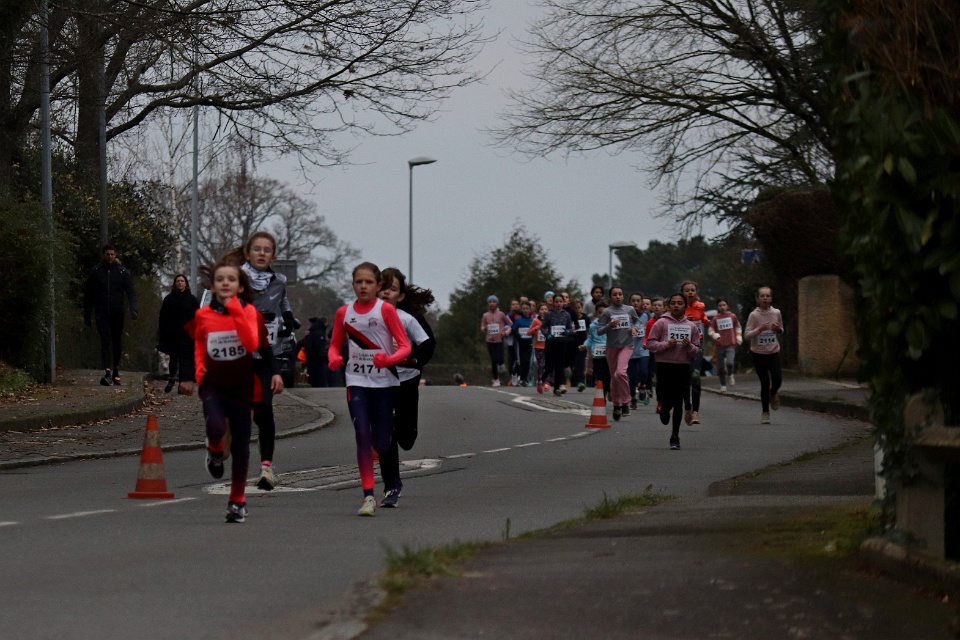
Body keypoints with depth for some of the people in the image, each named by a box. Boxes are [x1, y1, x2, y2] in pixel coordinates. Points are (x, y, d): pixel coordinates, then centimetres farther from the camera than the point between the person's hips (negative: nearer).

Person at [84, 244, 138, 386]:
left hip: (117, 313, 1)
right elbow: (88, 295, 11)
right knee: (105, 340, -14)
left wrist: (133, 309, -17)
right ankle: (107, 373, -24)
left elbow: (131, 292, 0)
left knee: (117, 342, 9)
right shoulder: (95, 272, 6)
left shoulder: (123, 272, 6)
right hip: (102, 313, -1)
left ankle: (116, 371, 25)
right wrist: (87, 315, 8)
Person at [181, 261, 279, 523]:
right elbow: (198, 350, 13)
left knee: (241, 445, 4)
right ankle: (215, 452, 9)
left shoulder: (249, 312, -2)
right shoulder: (202, 316, 1)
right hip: (213, 385, 0)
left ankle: (237, 501, 19)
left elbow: (255, 343, -19)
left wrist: (235, 310, -23)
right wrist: (196, 374, -3)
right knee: (216, 427, -28)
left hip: (242, 386, 0)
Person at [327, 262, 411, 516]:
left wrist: (389, 359, -26)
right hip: (357, 382, 1)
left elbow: (405, 346, -6)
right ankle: (368, 496, -12)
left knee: (381, 442, 1)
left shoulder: (385, 309, -4)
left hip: (385, 381, -1)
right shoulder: (344, 312, 5)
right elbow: (335, 345, 14)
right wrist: (334, 359, -9)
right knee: (363, 435, -13)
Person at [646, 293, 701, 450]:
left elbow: (697, 349, 11)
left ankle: (675, 437, 10)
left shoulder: (691, 326, 7)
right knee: (665, 398, -3)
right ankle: (664, 410, 37)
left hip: (683, 367, 2)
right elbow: (650, 343, -3)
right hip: (664, 366, -2)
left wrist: (689, 346, -11)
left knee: (678, 403, 2)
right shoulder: (661, 323, -2)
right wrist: (666, 344, -16)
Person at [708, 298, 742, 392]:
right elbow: (711, 331, 4)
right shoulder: (715, 319, 0)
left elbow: (738, 328, 16)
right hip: (719, 346, 1)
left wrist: (739, 338, 5)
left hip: (731, 345, -1)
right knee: (720, 367, 5)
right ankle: (723, 385, 21)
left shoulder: (732, 317, 2)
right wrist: (715, 335, -16)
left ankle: (730, 375, 8)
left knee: (729, 363, -23)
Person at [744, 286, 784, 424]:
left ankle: (773, 393, 21)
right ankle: (765, 413, 17)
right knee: (764, 383, 1)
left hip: (774, 352, 2)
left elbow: (781, 330, 15)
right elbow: (746, 335, -11)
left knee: (777, 379, -16)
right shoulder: (754, 315, -9)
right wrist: (759, 329, -25)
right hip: (758, 353, -2)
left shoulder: (776, 313, -1)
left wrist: (778, 329, -9)